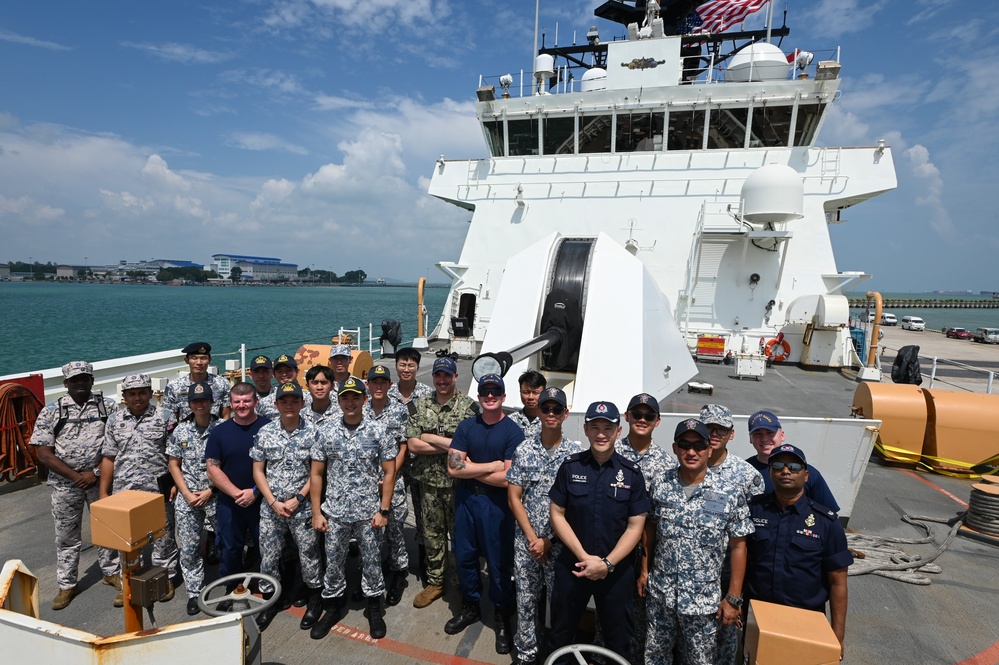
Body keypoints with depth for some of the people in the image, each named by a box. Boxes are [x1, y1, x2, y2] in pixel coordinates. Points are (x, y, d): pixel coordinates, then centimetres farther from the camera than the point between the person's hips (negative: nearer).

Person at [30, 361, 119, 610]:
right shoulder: (51, 411, -2)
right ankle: (67, 585, 25)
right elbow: (44, 454, -6)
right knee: (66, 536, 10)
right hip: (65, 483, 0)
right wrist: (75, 476, -13)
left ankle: (111, 572, 28)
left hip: (100, 479, 0)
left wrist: (95, 472, -13)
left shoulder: (107, 406, -2)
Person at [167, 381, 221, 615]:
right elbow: (174, 465, 6)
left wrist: (210, 491, -10)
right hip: (186, 498, 3)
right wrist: (187, 494, -3)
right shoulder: (180, 431, 3)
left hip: (215, 496, -2)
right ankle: (194, 593, 22)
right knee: (188, 548, 8)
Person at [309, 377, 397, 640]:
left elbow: (389, 473, -2)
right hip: (335, 512, 1)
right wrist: (316, 512, -1)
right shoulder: (327, 432, -1)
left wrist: (383, 510, -7)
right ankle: (332, 608, 34)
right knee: (333, 562, 13)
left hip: (369, 512, -1)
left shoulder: (378, 432, -6)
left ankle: (374, 610, 30)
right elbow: (317, 474, 3)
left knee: (372, 562, 10)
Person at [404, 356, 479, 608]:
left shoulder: (469, 407, -7)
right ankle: (435, 582, 33)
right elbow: (413, 445, -6)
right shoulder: (419, 406, 2)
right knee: (432, 534, 15)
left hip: (459, 482, -3)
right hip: (429, 481, 3)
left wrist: (430, 437, -17)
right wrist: (449, 445, -15)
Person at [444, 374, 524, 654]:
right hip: (465, 500, 4)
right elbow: (453, 467, -9)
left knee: (499, 562, 7)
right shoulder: (466, 426, 1)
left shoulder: (513, 431, -10)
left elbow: (507, 478, -17)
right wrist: (492, 465, -15)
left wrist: (470, 468, -10)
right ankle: (470, 607, 38)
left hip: (496, 504, -4)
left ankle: (502, 615, 29)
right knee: (464, 556, 15)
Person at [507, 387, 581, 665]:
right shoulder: (524, 450, -2)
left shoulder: (576, 452, -7)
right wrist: (532, 538, -6)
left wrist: (549, 540, -8)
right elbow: (514, 497, 0)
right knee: (526, 600, 12)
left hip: (560, 542, -1)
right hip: (526, 540, 2)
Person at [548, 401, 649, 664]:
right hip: (572, 565, 1)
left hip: (616, 570, 0)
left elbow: (635, 527, -6)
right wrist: (584, 557, -13)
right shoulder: (570, 467, -6)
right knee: (560, 635, 16)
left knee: (619, 638, 16)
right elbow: (557, 514, -4)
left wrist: (607, 563, -16)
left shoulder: (632, 474, -7)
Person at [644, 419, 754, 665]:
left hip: (703, 600, -2)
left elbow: (738, 547, -5)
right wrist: (644, 571, 4)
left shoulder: (730, 496, -11)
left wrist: (733, 599, -4)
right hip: (660, 594, 2)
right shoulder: (660, 488, -4)